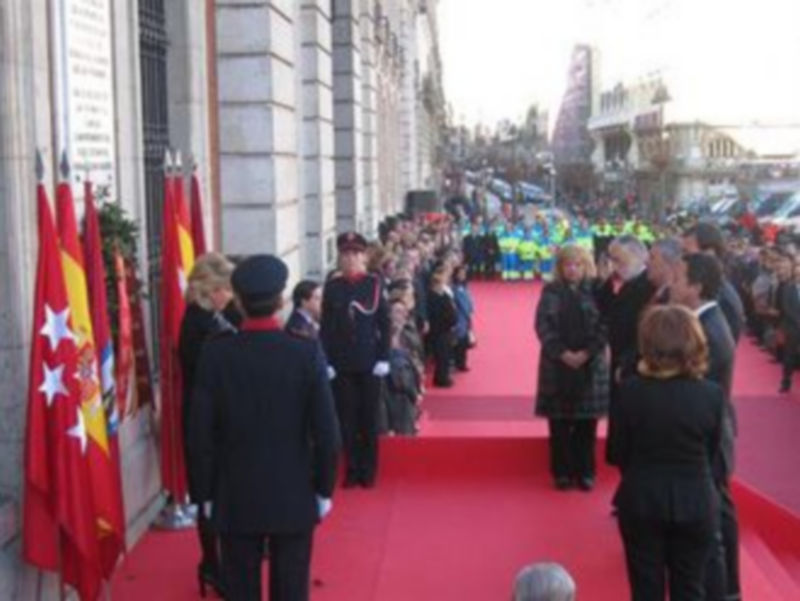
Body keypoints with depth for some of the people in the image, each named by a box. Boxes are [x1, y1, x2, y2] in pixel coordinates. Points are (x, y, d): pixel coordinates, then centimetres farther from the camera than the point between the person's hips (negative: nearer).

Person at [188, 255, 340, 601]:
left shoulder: (215, 354, -10)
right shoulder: (306, 353, -12)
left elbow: (201, 434, -7)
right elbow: (326, 431, -10)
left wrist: (207, 493, 5)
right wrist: (324, 488, 3)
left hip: (235, 498, 1)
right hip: (294, 497, 0)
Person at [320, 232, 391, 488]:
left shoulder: (374, 283, -1)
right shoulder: (332, 286, 1)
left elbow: (384, 323, 0)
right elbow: (325, 327, 1)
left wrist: (384, 358, -6)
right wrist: (326, 361, -5)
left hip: (369, 361, -1)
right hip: (341, 363, 1)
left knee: (369, 418, 6)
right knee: (347, 418, 5)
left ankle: (369, 470, 17)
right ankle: (352, 469, 15)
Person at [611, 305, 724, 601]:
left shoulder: (630, 390, -15)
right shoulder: (712, 394, -12)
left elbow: (620, 452, -5)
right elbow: (711, 453, 1)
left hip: (641, 500, 0)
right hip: (695, 503, 1)